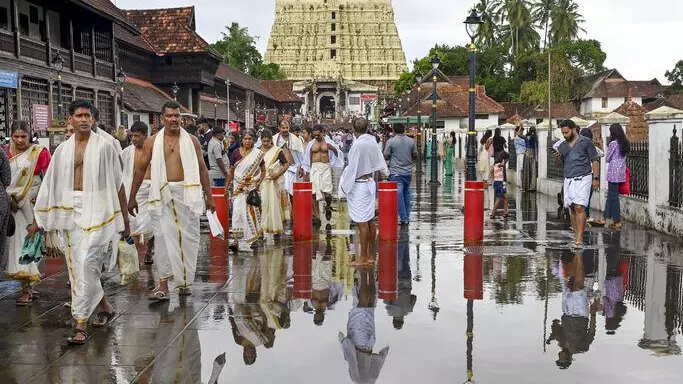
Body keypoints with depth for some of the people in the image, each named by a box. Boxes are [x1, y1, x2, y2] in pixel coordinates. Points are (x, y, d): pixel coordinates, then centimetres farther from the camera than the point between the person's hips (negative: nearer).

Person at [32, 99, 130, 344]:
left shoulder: (104, 146, 0)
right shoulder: (63, 150, 11)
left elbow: (118, 184, 2)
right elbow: (49, 186, 15)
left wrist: (125, 220, 2)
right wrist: (38, 219, 15)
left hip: (96, 211, -5)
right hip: (70, 212, 5)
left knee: (86, 264, -13)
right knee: (77, 266, 9)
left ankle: (81, 325, -10)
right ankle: (105, 307, 29)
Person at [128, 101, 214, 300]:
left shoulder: (191, 141, 7)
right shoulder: (152, 142, 5)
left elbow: (202, 169, 10)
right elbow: (140, 169, 11)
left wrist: (209, 197, 7)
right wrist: (132, 198, 9)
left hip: (187, 193, 1)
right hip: (162, 194, -1)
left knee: (188, 237, 4)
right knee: (164, 237, -7)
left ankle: (185, 281, 18)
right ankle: (163, 285, -7)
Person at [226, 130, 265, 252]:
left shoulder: (258, 154, 1)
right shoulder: (236, 153, 4)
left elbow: (263, 170, 5)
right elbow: (231, 171, 11)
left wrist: (258, 183, -8)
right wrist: (227, 187, 11)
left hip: (252, 187, 0)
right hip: (238, 187, 1)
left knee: (252, 212, 6)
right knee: (237, 212, -8)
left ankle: (254, 239, 20)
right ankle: (236, 242, -10)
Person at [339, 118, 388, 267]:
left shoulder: (358, 144, -17)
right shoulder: (372, 142, 5)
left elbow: (352, 167, -14)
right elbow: (381, 163, 15)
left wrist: (344, 185, -3)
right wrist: (385, 173, 32)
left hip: (358, 185, -8)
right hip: (370, 182, 8)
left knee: (362, 222, -5)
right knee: (370, 221, 11)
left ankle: (363, 258, -1)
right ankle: (371, 256, 17)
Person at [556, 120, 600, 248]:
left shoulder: (585, 142, 0)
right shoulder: (562, 146, 14)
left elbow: (594, 160, 0)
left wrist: (596, 178, -5)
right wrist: (557, 157, 5)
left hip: (582, 179, -5)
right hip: (568, 180, 6)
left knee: (579, 208, -14)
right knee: (572, 209, 4)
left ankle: (579, 239, -15)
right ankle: (577, 237, 10)